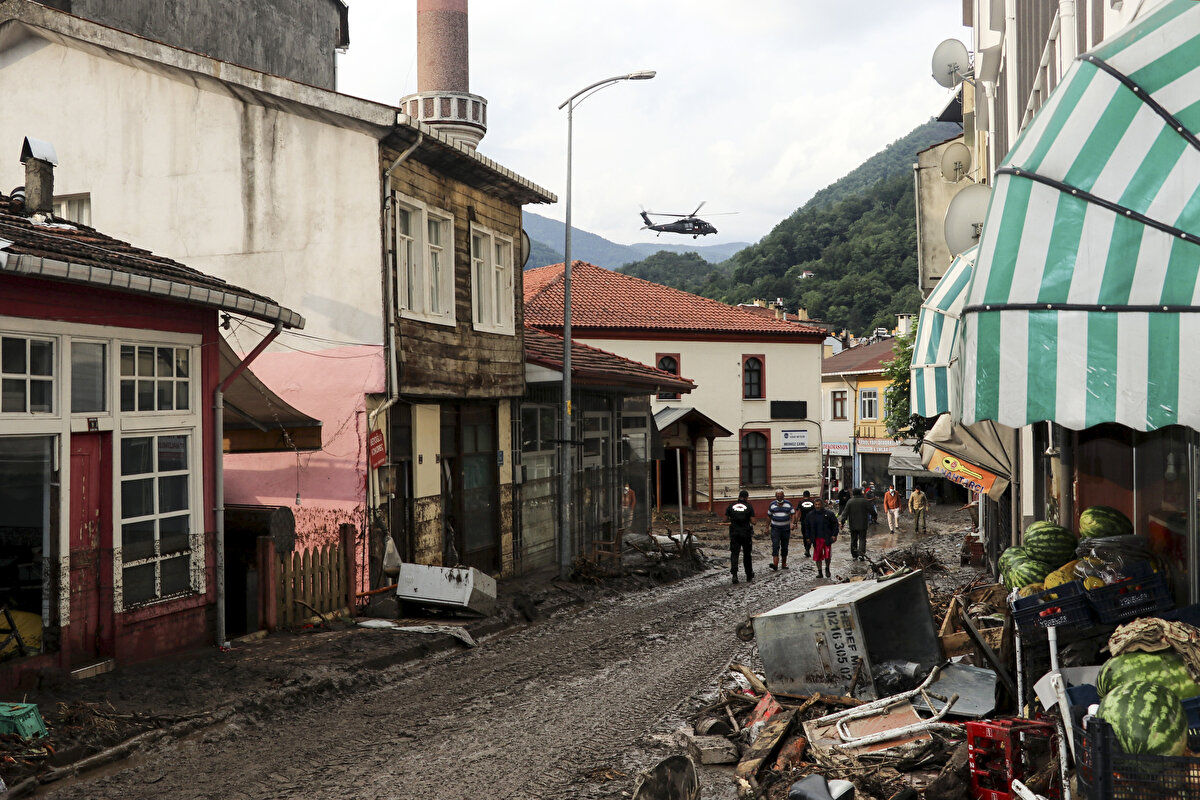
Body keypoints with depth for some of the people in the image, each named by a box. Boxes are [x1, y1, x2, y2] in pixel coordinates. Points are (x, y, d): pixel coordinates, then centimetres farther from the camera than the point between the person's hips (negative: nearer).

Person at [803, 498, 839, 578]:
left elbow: (835, 524, 3)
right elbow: (806, 526, 14)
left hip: (827, 538, -2)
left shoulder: (829, 514, -1)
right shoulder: (810, 515, 7)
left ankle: (827, 569, 21)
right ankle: (819, 571, 14)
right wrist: (807, 537, 9)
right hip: (816, 539, 2)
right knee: (817, 556, 3)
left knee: (827, 555, -3)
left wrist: (834, 535, -5)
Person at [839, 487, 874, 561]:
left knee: (853, 539, 13)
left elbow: (845, 513, -5)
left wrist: (841, 521, -8)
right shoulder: (865, 501, -5)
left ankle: (854, 554, 17)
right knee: (862, 539, -1)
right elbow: (871, 510, 0)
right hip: (862, 525, -2)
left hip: (853, 525, 2)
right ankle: (861, 554, -17)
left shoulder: (850, 502, -1)